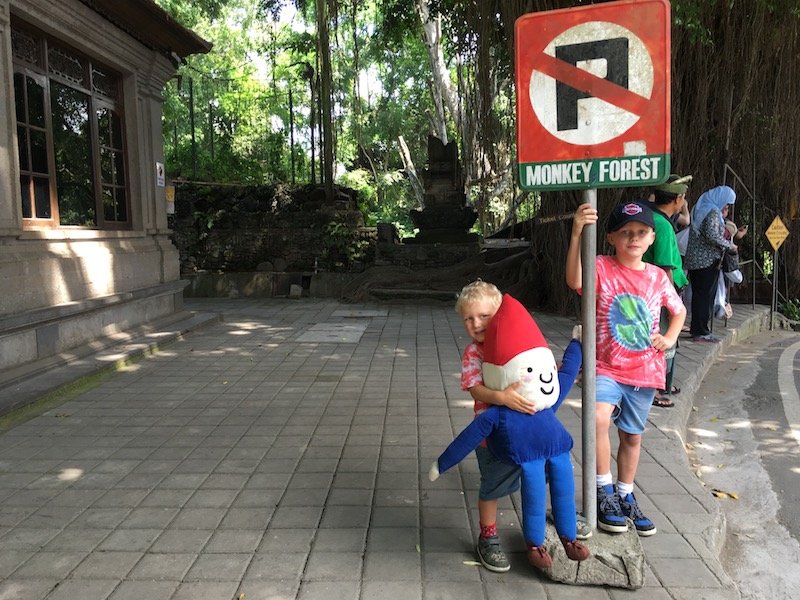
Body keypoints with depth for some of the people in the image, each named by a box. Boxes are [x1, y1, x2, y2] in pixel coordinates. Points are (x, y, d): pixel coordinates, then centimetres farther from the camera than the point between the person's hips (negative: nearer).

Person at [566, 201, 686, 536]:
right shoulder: (602, 268, -10)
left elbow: (679, 311, 20)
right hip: (607, 367, -4)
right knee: (600, 417, -30)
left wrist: (669, 339, 2)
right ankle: (605, 492, -11)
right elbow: (575, 281, -33)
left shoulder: (658, 277, 3)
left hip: (645, 371, 4)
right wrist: (577, 234, -41)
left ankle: (625, 497, 38)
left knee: (632, 436, 16)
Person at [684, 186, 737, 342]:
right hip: (708, 261, -9)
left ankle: (696, 329, 20)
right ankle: (701, 332, 1)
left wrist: (723, 218, 19)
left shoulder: (699, 208, 15)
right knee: (706, 296, -3)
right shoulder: (713, 212, -13)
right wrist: (729, 245, -11)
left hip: (694, 260, 9)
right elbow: (712, 235, -24)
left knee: (698, 295, 13)